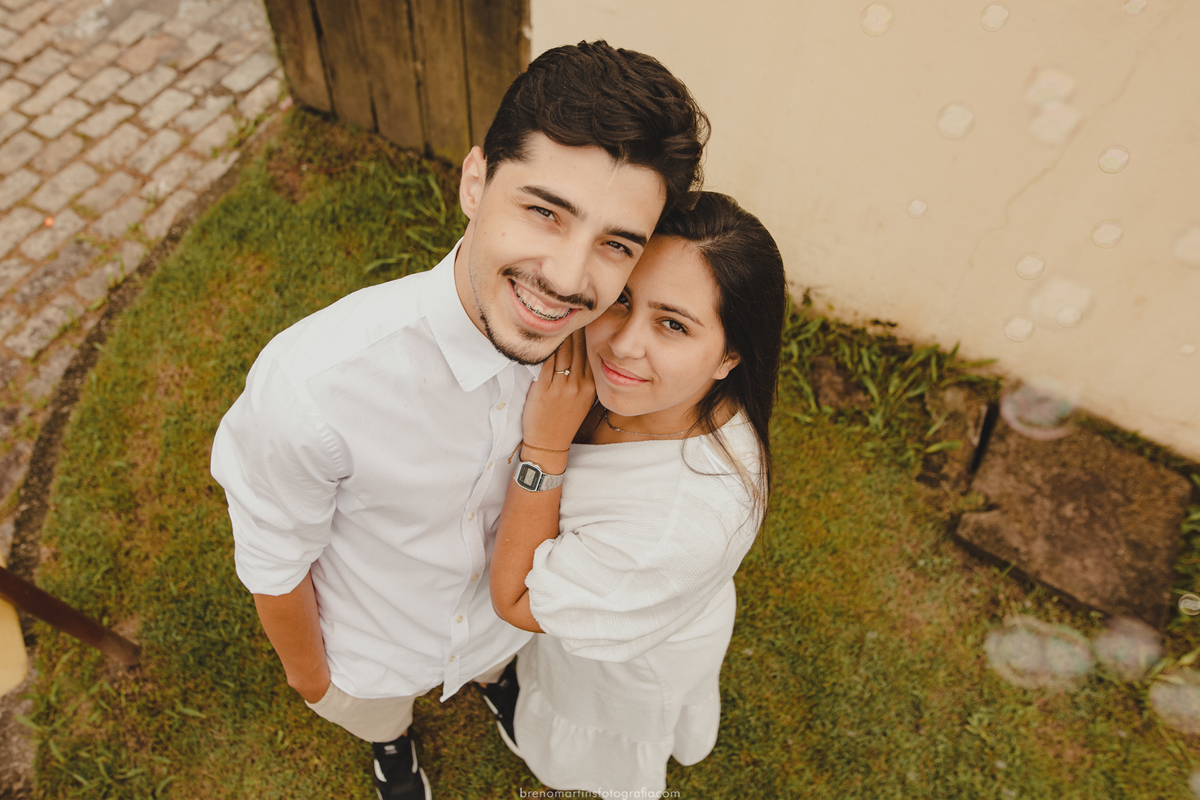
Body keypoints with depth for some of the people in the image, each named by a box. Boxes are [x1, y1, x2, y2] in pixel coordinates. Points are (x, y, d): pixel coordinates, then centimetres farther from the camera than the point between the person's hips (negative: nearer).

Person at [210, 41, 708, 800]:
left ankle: (496, 681, 77)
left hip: (503, 616, 2)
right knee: (378, 716, 36)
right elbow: (274, 561, -24)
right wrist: (308, 675, -7)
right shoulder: (312, 386, -45)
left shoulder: (583, 338, -31)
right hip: (371, 655, -1)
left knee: (498, 657, 39)